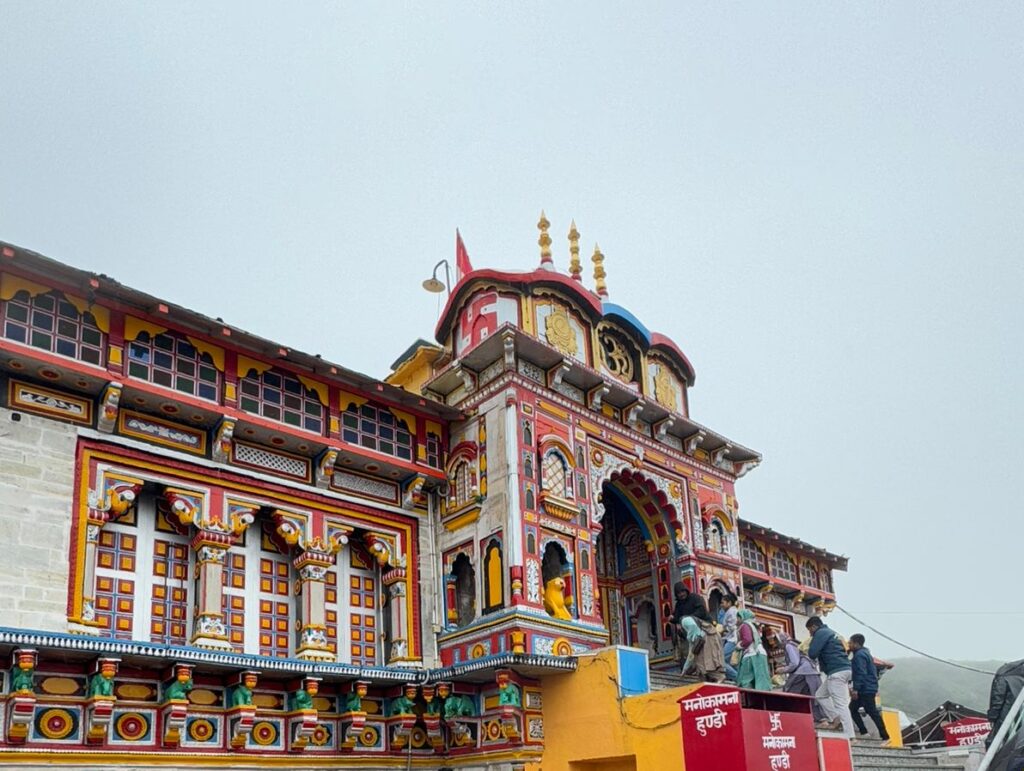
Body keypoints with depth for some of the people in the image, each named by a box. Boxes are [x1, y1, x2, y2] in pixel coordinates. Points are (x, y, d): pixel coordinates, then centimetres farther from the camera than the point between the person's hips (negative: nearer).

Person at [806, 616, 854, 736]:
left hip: (837, 672, -10)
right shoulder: (830, 632, 24)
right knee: (820, 695, 18)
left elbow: (812, 654, -15)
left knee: (840, 704, -10)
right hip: (844, 669, 10)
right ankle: (836, 720, 9)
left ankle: (849, 736, -13)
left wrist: (810, 654, 6)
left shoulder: (820, 633, -6)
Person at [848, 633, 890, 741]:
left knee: (872, 712, -8)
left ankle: (885, 737, -6)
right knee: (853, 708, 14)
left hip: (866, 689, -11)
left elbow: (861, 673, -24)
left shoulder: (859, 655, -15)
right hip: (869, 688, 11)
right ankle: (863, 732, 14)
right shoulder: (864, 653, 18)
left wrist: (856, 689, -24)